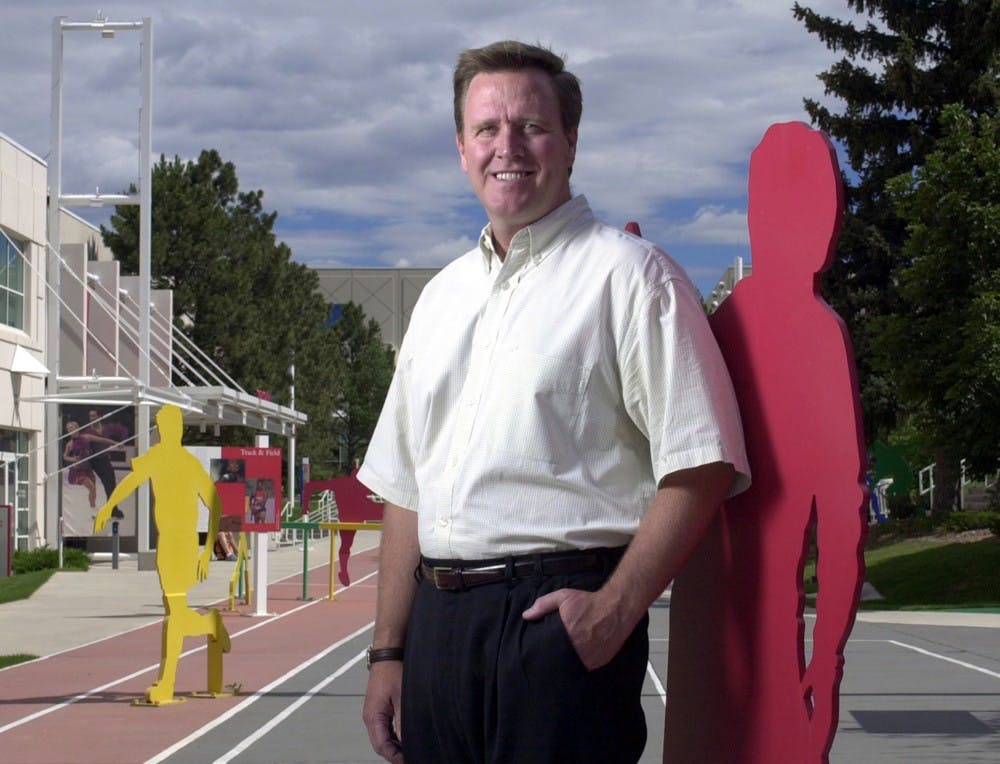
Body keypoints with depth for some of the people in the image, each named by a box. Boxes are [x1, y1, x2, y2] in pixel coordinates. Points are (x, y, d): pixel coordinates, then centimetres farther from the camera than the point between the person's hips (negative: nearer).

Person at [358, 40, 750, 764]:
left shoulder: (627, 275, -2)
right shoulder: (442, 296, 18)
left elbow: (700, 468, -10)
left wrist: (615, 611, -16)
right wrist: (389, 651, 14)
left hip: (561, 618, -6)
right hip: (439, 622, 6)